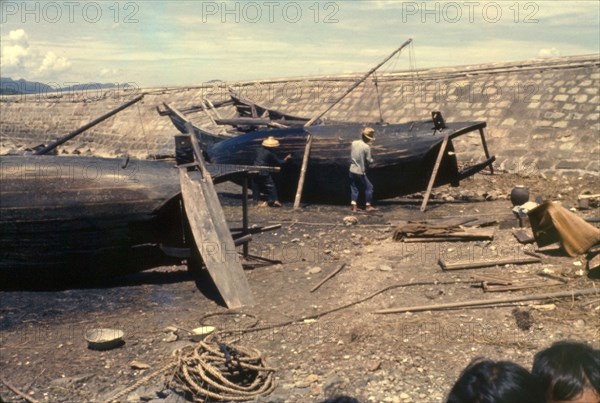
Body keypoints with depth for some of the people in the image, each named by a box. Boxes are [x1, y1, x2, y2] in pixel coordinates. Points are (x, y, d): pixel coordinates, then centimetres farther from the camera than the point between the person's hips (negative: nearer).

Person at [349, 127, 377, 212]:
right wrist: (372, 160, 8)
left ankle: (353, 206, 7)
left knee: (354, 188, 13)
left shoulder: (354, 143, 1)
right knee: (369, 187, 10)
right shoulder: (366, 147, -17)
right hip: (360, 171, -6)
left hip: (352, 170, 6)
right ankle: (368, 206, 14)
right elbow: (368, 160, -12)